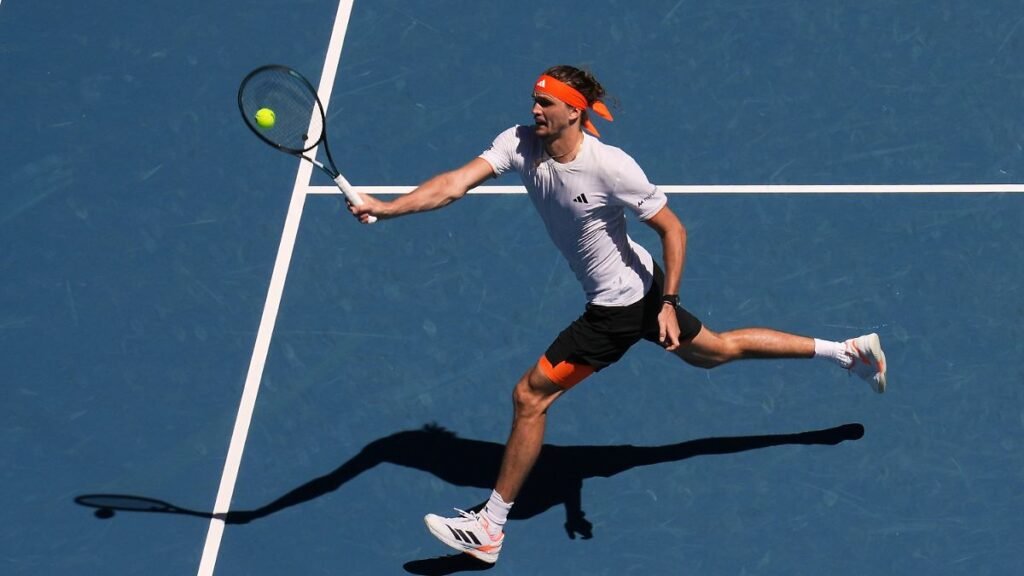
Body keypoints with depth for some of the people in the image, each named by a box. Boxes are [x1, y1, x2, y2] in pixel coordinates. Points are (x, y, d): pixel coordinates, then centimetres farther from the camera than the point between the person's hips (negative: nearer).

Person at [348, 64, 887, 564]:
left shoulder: (610, 166, -28)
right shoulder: (520, 143, -12)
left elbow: (673, 229, -18)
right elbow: (456, 183, -21)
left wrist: (667, 305, -20)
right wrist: (385, 207, -35)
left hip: (618, 306, -8)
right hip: (638, 290, 8)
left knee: (530, 396, -6)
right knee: (715, 350, 26)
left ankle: (488, 528, 6)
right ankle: (847, 351, 39)